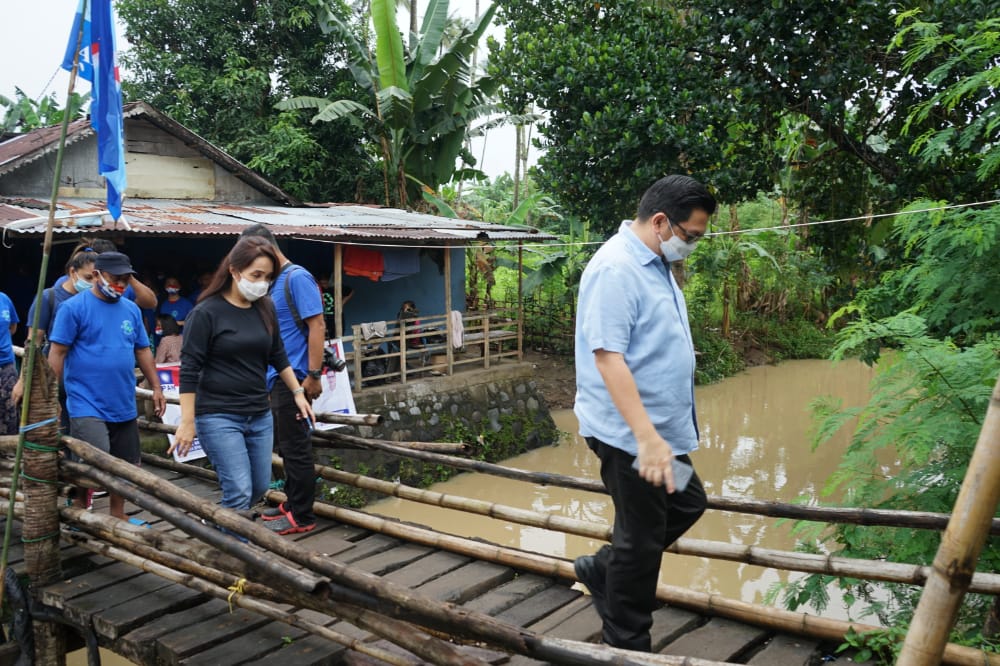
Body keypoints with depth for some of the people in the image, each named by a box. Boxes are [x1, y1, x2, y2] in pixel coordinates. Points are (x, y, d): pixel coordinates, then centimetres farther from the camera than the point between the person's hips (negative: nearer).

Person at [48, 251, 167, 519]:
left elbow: (143, 351, 15)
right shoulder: (74, 307, -8)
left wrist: (156, 387, 12)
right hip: (87, 406, -6)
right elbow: (57, 353, -9)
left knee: (126, 466, 13)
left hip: (124, 405, 6)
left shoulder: (131, 310, 9)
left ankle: (118, 516, 31)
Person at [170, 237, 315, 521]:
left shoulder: (265, 308, 5)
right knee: (240, 492, -10)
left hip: (260, 415, 6)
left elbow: (278, 356, 17)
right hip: (219, 417, -6)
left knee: (259, 488, 12)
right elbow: (189, 370, -12)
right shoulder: (206, 313, -12)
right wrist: (187, 422, -15)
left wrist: (298, 392, 16)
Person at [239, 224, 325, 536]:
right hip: (278, 379, 9)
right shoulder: (275, 282, 14)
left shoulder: (297, 278, -13)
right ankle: (291, 504, 28)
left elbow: (317, 327, -18)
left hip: (293, 379, -9)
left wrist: (314, 375, -21)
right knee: (286, 446, 16)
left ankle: (302, 516, 7)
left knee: (295, 448, -2)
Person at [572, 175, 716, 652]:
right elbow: (608, 357, -29)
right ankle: (625, 646, 24)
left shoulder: (655, 263, 10)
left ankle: (600, 570, 34)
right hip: (629, 433, -10)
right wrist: (646, 437, -33)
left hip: (660, 428, 10)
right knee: (641, 539, 4)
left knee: (687, 505, 21)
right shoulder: (616, 269, -22)